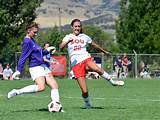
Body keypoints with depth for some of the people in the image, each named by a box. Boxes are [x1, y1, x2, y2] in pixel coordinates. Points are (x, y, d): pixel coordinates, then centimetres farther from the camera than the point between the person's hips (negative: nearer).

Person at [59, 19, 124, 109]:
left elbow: (94, 44, 33)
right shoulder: (68, 37, 7)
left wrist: (104, 51, 45)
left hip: (86, 59, 1)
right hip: (76, 65, -1)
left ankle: (112, 81, -22)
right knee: (85, 91, -10)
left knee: (97, 69, -39)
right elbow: (61, 47, -12)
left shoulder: (84, 37, 15)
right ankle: (87, 104, 19)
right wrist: (67, 42, -33)